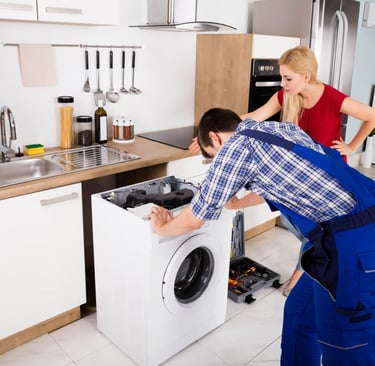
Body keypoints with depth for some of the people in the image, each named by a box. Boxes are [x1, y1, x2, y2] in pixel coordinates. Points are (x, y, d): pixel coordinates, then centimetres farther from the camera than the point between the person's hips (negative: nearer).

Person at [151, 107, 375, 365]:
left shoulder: (235, 146, -7)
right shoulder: (281, 128, 17)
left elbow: (195, 219, 2)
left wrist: (162, 228, 22)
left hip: (352, 244, -9)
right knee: (299, 316, 23)